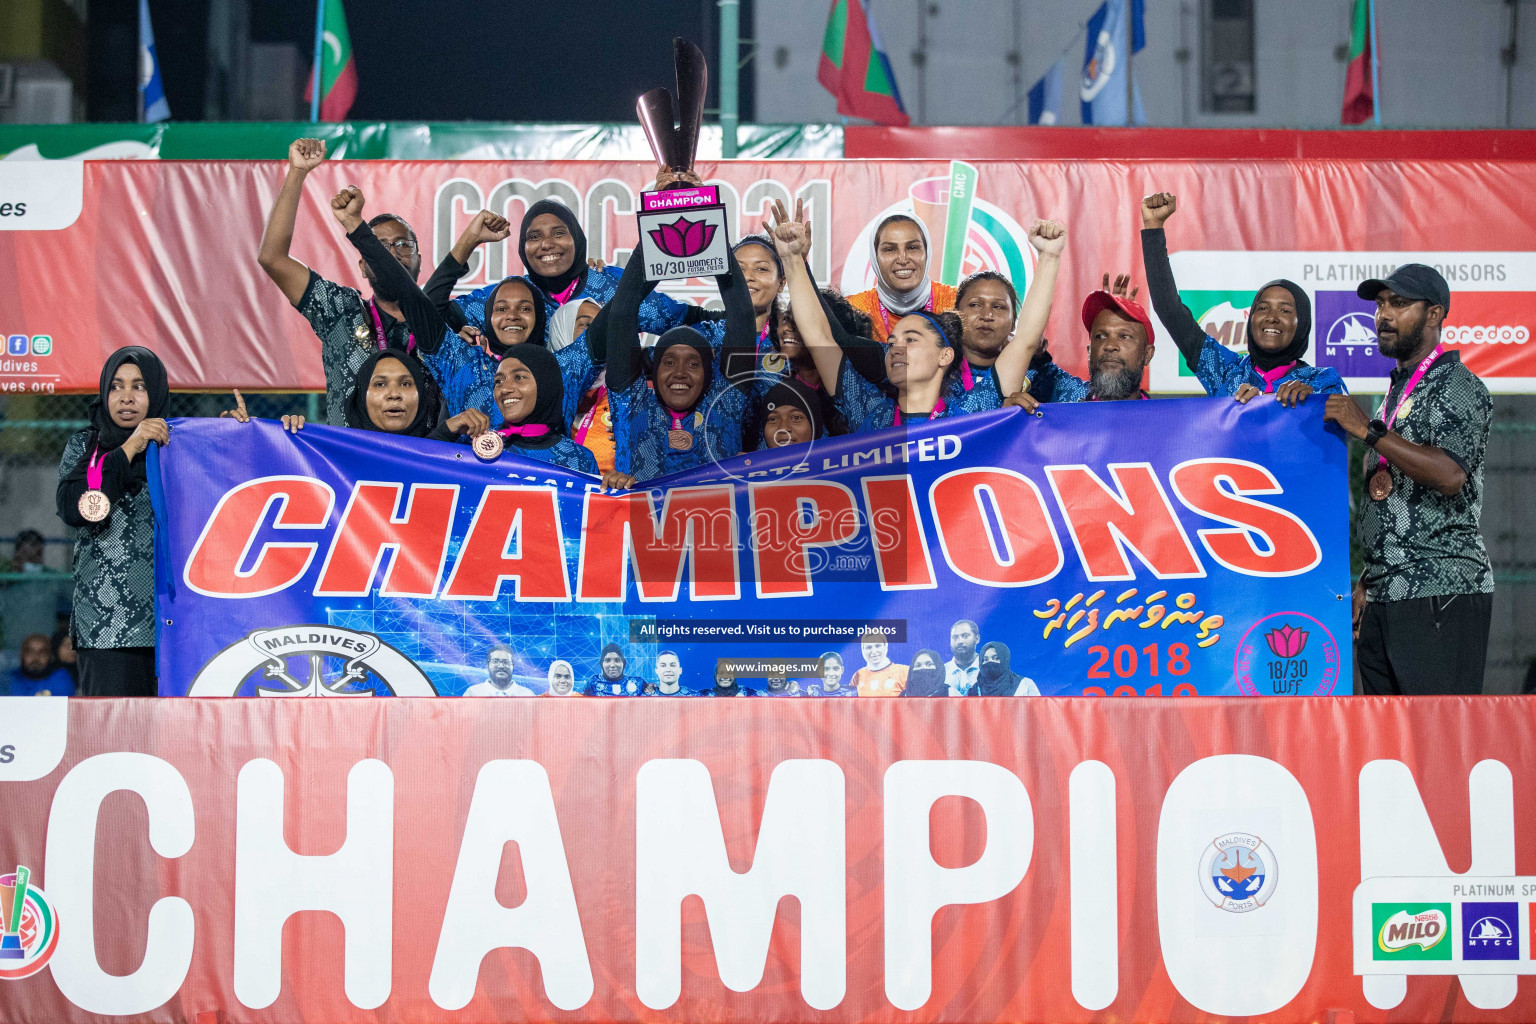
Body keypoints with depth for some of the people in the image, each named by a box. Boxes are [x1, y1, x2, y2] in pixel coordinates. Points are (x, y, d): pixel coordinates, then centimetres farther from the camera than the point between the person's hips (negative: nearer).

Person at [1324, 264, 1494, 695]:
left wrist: (1367, 429, -18)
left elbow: (1450, 474, -22)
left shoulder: (1456, 386, -5)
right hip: (1383, 596, 9)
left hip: (1440, 595, -9)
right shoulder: (1396, 392, 21)